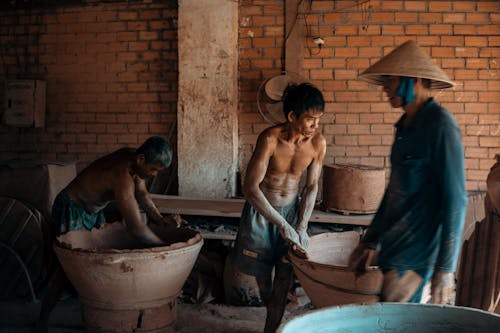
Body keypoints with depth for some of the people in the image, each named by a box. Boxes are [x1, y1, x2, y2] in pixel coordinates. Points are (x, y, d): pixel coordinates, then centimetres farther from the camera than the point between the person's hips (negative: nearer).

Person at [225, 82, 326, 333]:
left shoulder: (318, 143, -12)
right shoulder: (270, 139, -25)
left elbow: (311, 187, -1)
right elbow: (250, 187, -28)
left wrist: (301, 228, -10)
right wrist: (283, 226, -31)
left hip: (291, 210, 3)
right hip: (260, 210, -3)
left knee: (284, 277, 4)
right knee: (257, 278, 0)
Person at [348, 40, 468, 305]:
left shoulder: (439, 126, -14)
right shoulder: (405, 126, 12)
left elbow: (455, 199, -17)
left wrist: (445, 268, -17)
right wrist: (370, 240, 19)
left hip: (415, 253, -8)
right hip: (393, 245, 8)